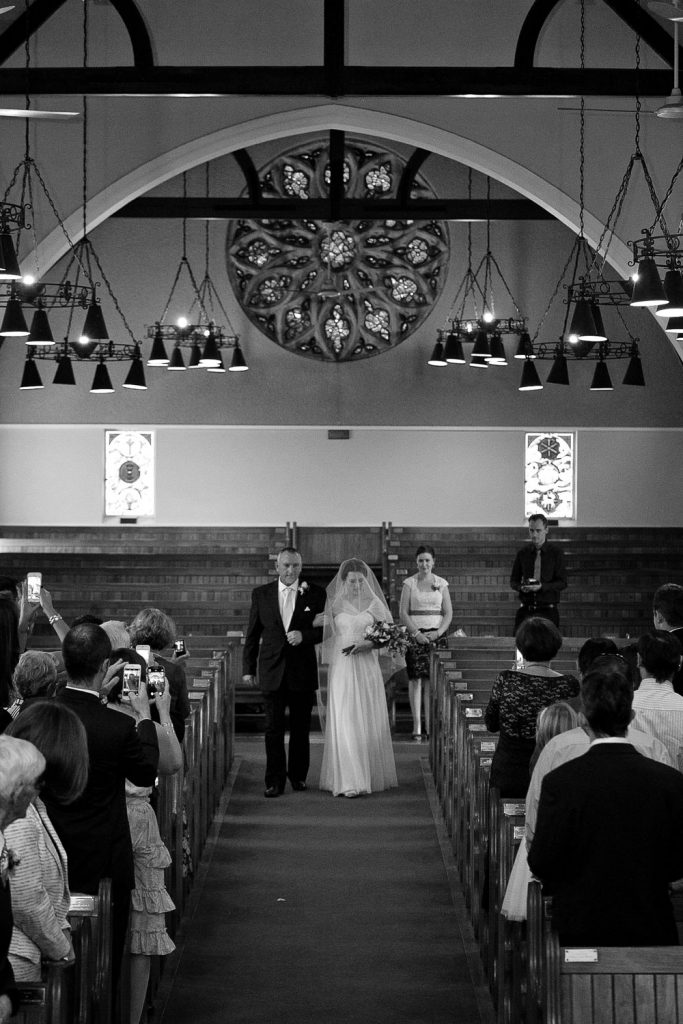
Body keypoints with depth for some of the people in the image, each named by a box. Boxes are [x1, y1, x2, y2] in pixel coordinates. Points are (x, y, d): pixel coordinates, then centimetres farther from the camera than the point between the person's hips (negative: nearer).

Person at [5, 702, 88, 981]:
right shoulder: (14, 815, -21)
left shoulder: (32, 803, 12)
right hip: (15, 961, -10)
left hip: (27, 956, 10)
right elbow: (26, 900, -21)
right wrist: (60, 948, -7)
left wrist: (61, 933, 6)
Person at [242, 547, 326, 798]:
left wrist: (304, 635, -17)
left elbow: (325, 629, 2)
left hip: (303, 672, 0)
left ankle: (298, 776, 23)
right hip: (272, 671, 0)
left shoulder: (315, 593, 1)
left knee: (301, 727, 9)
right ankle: (275, 781, 3)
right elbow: (252, 634, 8)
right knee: (273, 728, -1)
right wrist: (248, 668, 6)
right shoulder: (261, 594, 5)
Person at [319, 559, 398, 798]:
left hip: (368, 668, 1)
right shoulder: (334, 604, 3)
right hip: (341, 669, -1)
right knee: (344, 723, -8)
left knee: (370, 723, 5)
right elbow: (323, 634, 3)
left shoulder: (374, 604, 4)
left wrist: (368, 644, -12)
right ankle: (348, 781, -8)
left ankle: (372, 776, 19)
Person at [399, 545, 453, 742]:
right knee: (416, 679, -6)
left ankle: (431, 727, 0)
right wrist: (416, 633, -11)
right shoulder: (409, 583, 4)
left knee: (432, 681, -2)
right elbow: (403, 613, 0)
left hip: (436, 635, 1)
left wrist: (438, 632, -8)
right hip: (415, 635, -1)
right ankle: (417, 728, -6)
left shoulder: (441, 583, 8)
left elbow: (448, 613, 7)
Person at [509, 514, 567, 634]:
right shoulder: (523, 553, 9)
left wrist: (542, 587, -18)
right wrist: (521, 587, -9)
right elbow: (513, 580, 13)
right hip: (525, 609, 2)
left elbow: (562, 583, -3)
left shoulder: (556, 552, 1)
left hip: (548, 610, -2)